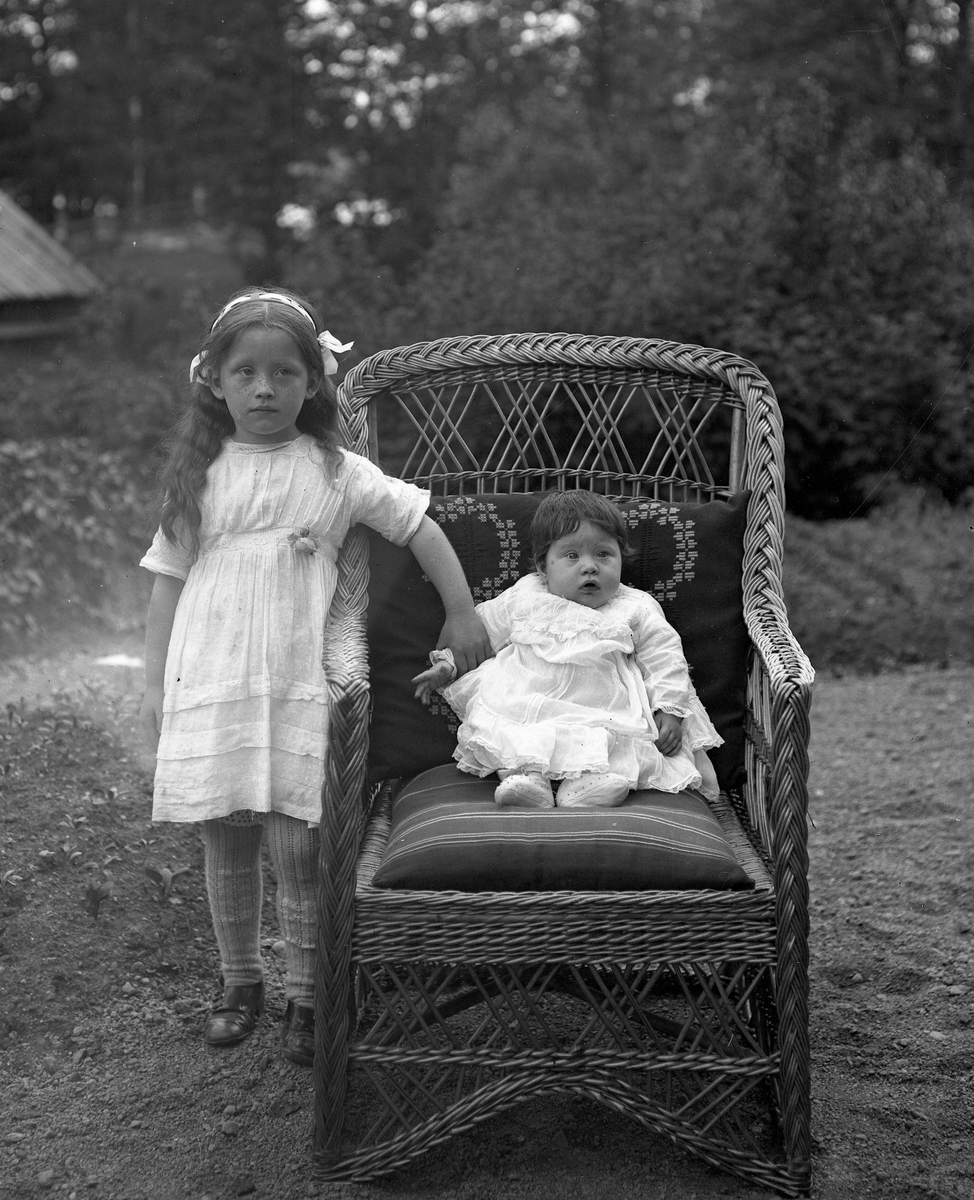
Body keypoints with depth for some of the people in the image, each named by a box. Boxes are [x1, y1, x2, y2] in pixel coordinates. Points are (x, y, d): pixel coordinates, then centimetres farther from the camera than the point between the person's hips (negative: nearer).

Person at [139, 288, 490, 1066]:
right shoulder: (197, 476, 7)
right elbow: (170, 581, 9)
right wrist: (156, 684, 6)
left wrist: (463, 615, 3)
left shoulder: (336, 473, 2)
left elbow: (420, 527, 6)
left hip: (296, 686, -2)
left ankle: (304, 998, 12)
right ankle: (241, 984, 27)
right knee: (226, 844, 9)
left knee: (297, 846, -4)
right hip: (208, 682, 2)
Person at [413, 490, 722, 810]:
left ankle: (586, 784, -48)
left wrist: (670, 709, 0)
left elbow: (664, 659, 13)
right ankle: (524, 776, -44)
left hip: (601, 716, -1)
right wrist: (447, 664, 12)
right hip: (520, 705, 1)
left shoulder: (636, 609, 14)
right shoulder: (523, 598, 17)